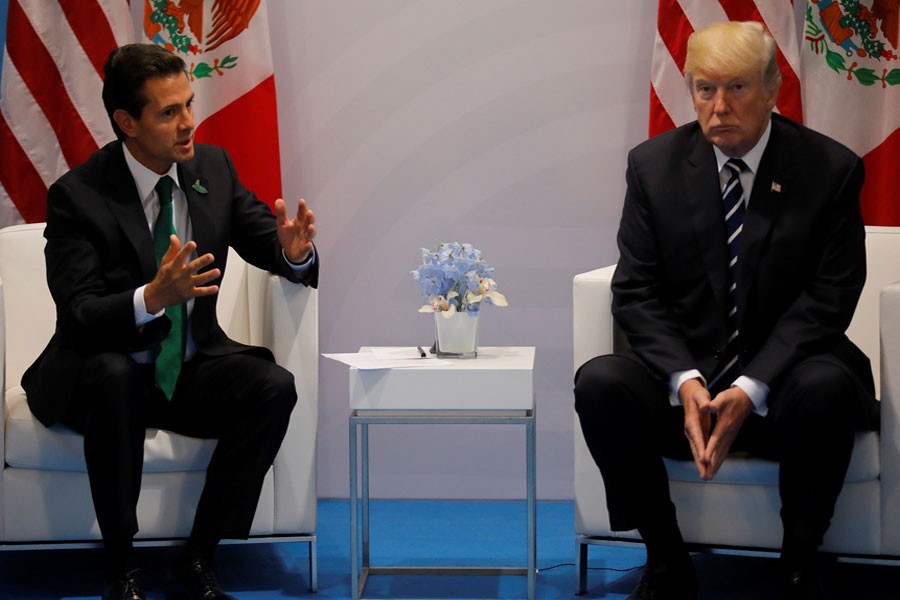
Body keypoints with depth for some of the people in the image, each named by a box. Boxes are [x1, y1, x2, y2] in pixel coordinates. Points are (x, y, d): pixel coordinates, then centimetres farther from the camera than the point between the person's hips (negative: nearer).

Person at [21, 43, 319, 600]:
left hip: (191, 369, 4)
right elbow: (78, 316, -22)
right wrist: (153, 297, -41)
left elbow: (263, 240, 7)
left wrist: (294, 251, -19)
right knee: (112, 373, -38)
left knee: (274, 386, -24)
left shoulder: (213, 167, -1)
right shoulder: (78, 195, -16)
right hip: (102, 379, -4)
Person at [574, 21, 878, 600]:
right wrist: (684, 380, -19)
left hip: (782, 381, -2)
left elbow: (830, 297, -9)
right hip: (685, 371, 2)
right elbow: (637, 292, -1)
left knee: (826, 387, -36)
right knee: (600, 383, -27)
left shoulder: (829, 168, -4)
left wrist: (750, 390, -21)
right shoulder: (654, 164, 2)